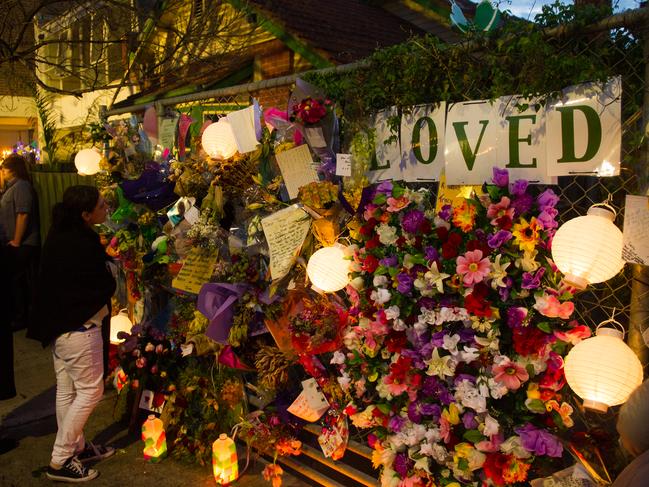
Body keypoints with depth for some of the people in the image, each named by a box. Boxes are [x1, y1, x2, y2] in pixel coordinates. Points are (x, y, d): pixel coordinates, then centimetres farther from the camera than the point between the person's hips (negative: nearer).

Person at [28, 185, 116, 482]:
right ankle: (60, 461, 13)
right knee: (90, 390, 4)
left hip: (58, 323, 9)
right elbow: (105, 288, -17)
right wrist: (110, 263, 2)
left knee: (67, 390, 18)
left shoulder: (61, 233, 1)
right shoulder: (83, 246, -26)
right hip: (78, 327, -9)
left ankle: (76, 447, 35)